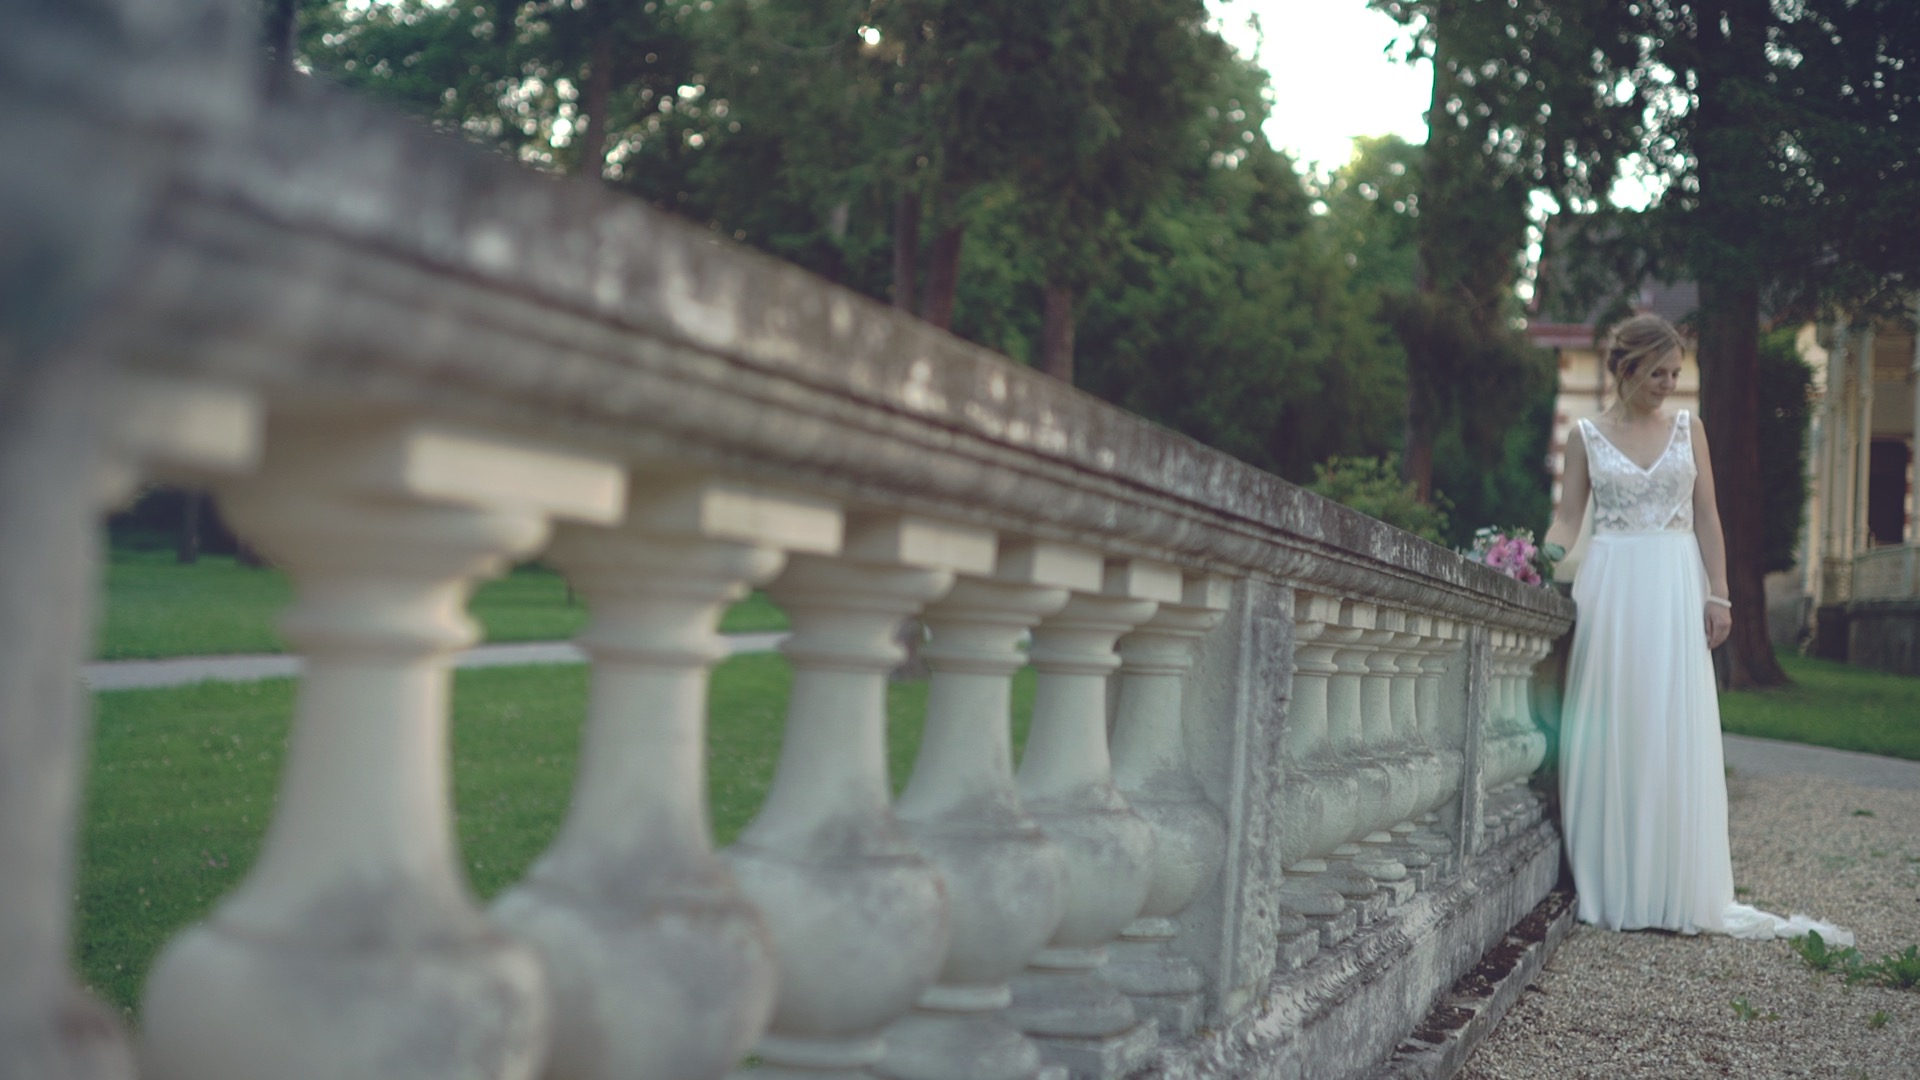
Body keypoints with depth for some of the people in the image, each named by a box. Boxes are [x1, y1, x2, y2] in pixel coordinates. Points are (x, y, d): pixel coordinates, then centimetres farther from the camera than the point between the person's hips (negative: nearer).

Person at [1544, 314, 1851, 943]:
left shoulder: (1688, 429, 9)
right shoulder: (1586, 435, 6)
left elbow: (1706, 518, 7)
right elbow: (1568, 518, 4)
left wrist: (1717, 595, 0)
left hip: (1676, 588, 1)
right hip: (1610, 586, -1)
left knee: (1674, 735, -2)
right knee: (1608, 732, -2)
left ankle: (1675, 890, 5)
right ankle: (1610, 888, 6)